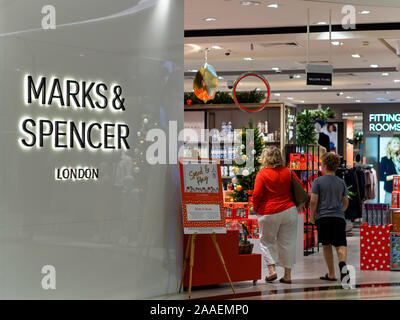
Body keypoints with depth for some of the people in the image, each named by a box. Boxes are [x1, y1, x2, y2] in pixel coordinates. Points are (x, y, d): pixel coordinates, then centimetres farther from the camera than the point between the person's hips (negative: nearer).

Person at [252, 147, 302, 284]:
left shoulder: (262, 174, -9)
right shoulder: (287, 172, 3)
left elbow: (256, 194, -13)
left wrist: (255, 207, 4)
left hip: (268, 213, -3)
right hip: (289, 211, 3)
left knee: (267, 242, 13)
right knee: (287, 242, 9)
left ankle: (272, 269, -1)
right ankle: (288, 274, 12)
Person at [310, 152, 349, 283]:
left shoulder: (318, 181, -2)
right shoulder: (341, 182, 10)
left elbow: (313, 200, -7)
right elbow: (346, 201, 16)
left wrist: (312, 216, 4)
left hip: (323, 217, -2)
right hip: (339, 218, 2)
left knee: (326, 246, 9)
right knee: (341, 244, -3)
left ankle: (331, 274, 13)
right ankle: (342, 263, -34)